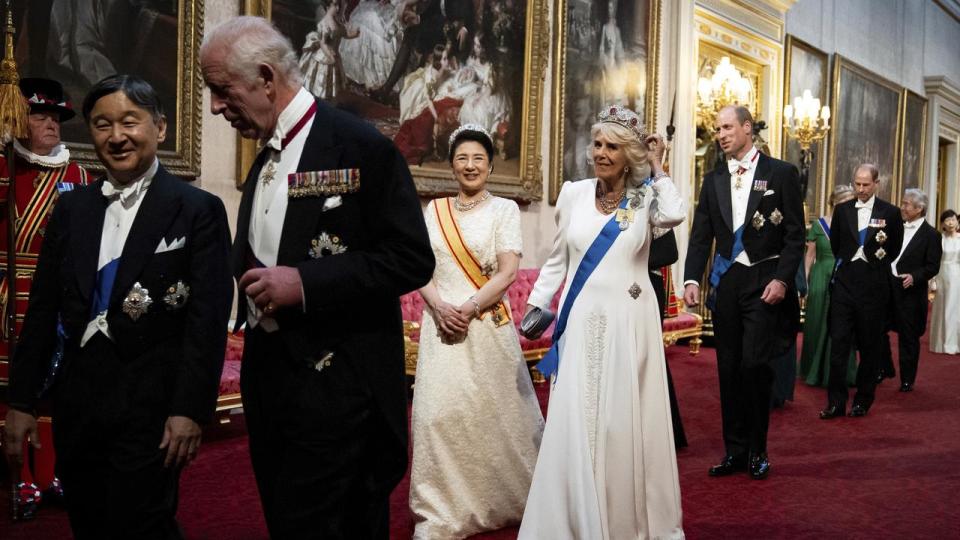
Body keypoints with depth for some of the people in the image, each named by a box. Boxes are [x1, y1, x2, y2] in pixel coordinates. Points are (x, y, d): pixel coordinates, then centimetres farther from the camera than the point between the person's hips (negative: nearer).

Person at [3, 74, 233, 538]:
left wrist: (191, 409, -16)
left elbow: (208, 319, -11)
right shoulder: (71, 208, 9)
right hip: (77, 398, 5)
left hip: (151, 402, -5)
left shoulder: (198, 210, -6)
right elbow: (43, 309, 11)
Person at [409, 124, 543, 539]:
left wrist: (468, 309, -16)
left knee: (492, 412, 3)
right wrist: (439, 306, -11)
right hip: (441, 324, 3)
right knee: (438, 412, -2)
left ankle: (499, 502, 24)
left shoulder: (504, 209, 2)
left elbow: (508, 272, -7)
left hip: (488, 325, -3)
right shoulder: (434, 209, 11)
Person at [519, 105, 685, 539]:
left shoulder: (646, 197, 0)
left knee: (626, 420, 4)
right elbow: (557, 260, 12)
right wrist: (536, 304, 5)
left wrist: (657, 169, -9)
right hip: (582, 321, 2)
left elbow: (675, 215, -24)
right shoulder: (574, 193, 6)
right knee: (574, 420, 3)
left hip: (629, 322, -2)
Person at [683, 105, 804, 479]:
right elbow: (701, 235, 9)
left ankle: (757, 450, 6)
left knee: (755, 364, -11)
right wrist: (692, 279, -4)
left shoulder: (781, 173, 1)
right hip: (725, 283, 4)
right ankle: (735, 450, 17)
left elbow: (795, 235, -2)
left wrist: (781, 279, -13)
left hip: (764, 283, -4)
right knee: (728, 369, 7)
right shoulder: (713, 180, 12)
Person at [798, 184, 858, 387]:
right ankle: (816, 372, 21)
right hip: (821, 281, -1)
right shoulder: (818, 224, 0)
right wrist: (804, 283, -3)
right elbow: (810, 256, 2)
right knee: (818, 327, 7)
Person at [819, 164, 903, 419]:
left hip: (873, 285, -1)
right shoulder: (841, 210, 7)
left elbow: (895, 249, 10)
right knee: (838, 343, -2)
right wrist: (847, 264, 12)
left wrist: (877, 265, 6)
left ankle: (863, 401, 18)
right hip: (845, 283, 2)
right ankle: (836, 402, 2)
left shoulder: (890, 213, 0)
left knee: (869, 345, 7)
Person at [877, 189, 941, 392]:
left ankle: (907, 379, 15)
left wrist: (914, 277, -24)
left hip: (910, 292, -5)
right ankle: (884, 369, 27)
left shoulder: (930, 235, -6)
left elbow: (933, 267, -10)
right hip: (887, 288, 5)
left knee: (908, 337, 3)